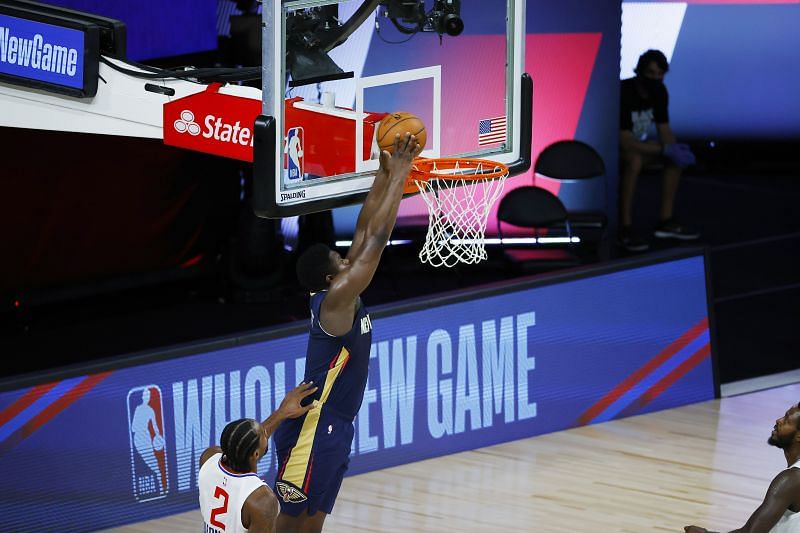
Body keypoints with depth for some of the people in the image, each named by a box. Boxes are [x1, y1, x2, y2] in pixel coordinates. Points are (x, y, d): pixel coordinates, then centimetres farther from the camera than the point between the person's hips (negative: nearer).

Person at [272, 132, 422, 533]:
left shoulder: (344, 297, 9)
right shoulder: (336, 299, -15)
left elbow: (365, 231, 11)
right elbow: (376, 238, -17)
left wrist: (385, 173, 8)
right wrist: (398, 176, -11)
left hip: (335, 430, 10)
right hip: (312, 430, -10)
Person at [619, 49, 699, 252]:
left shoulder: (659, 91, -6)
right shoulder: (623, 93, -30)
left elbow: (664, 129, 0)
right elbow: (624, 140, -34)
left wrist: (675, 150, -23)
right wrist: (665, 149, -35)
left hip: (635, 144, 8)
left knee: (678, 157, -6)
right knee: (634, 160, -38)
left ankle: (666, 221, -1)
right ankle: (626, 229, -33)